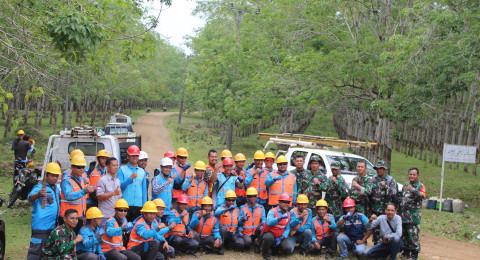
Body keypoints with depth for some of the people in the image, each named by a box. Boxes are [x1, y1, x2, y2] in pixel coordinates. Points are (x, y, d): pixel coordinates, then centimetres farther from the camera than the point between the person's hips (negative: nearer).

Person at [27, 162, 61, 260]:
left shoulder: (56, 188, 13)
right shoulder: (40, 187, -11)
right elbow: (30, 198, -31)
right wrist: (38, 195, -53)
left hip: (53, 226, 8)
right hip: (40, 226, -8)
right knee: (35, 252, -8)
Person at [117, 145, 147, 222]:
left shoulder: (142, 171, 16)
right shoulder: (122, 170, 4)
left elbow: (144, 190, 16)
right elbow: (119, 186, -8)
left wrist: (144, 205, 10)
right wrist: (131, 178, -18)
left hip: (139, 205, 4)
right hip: (125, 204, -3)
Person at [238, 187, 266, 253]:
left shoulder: (261, 208, 10)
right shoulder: (243, 208, 6)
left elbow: (263, 219, -3)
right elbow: (239, 222, 1)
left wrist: (262, 225, -26)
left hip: (256, 233, 1)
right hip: (247, 233, -1)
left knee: (260, 229, -33)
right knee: (247, 242, -33)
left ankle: (257, 245, -9)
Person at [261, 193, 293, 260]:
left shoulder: (288, 214, 4)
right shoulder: (272, 211, -12)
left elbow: (288, 228, -3)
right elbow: (269, 223, -31)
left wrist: (281, 237, -20)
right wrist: (280, 218, -45)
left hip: (280, 236, 4)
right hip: (269, 233, -4)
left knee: (288, 249, -21)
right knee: (269, 238, -40)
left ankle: (275, 248, 14)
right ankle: (264, 252, -7)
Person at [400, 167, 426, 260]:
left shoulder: (421, 186, -3)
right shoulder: (405, 185, 17)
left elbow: (422, 197, -21)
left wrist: (413, 190, -33)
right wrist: (399, 208, 23)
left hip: (413, 216, -6)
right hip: (403, 214, 6)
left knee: (413, 235, -8)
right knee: (404, 234, 12)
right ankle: (406, 251, 24)